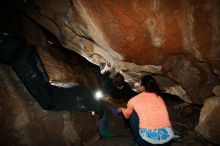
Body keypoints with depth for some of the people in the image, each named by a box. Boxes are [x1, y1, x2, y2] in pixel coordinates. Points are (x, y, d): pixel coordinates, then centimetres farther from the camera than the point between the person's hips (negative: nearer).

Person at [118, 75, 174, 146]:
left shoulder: (134, 100, 4)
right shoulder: (159, 98, 14)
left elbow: (127, 115, 24)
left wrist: (122, 109, 48)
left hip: (147, 140, -4)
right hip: (167, 139, 5)